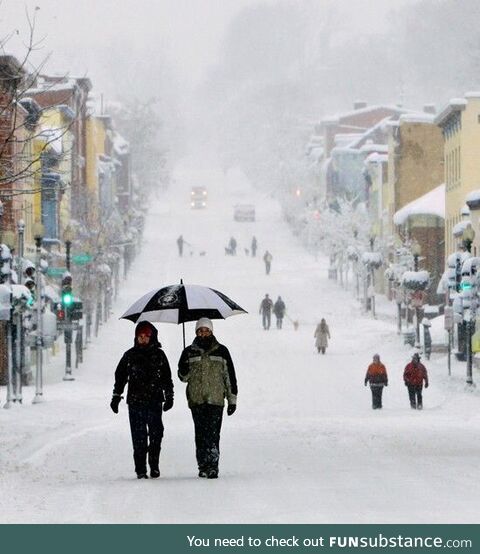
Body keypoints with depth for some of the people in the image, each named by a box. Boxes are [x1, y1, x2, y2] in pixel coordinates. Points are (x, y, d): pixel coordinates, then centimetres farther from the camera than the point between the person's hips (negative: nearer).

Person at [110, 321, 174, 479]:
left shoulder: (159, 355, 8)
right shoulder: (130, 355, 7)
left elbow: (167, 378, 14)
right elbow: (120, 377, 12)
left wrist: (169, 397, 11)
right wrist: (116, 396, 9)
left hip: (155, 401, 0)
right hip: (135, 401, 0)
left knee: (156, 434, -5)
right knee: (138, 437, -3)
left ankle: (154, 465, 11)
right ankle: (140, 469, 0)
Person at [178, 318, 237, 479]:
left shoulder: (221, 351, 9)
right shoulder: (189, 352, 10)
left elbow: (230, 377, 12)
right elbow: (183, 377, 12)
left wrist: (232, 399, 9)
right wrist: (184, 371, -12)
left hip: (216, 399, -2)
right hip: (196, 400, 2)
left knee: (213, 434, -11)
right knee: (200, 434, 2)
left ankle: (212, 467, -13)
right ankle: (203, 466, 7)